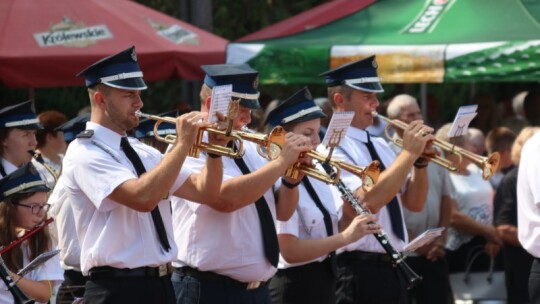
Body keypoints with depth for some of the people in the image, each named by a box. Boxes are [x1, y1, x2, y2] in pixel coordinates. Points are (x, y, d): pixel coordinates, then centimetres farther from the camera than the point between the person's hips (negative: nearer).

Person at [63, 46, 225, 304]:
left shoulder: (143, 152, 13)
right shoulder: (84, 153, -11)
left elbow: (204, 192, 12)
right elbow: (143, 198, -25)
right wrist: (183, 144, -19)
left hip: (160, 283, 8)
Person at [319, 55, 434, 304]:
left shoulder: (380, 146, 14)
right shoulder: (333, 150, -11)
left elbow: (414, 203, 14)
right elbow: (369, 201, -25)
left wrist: (421, 161, -3)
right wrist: (409, 153, -19)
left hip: (394, 268, 8)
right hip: (359, 272, -8)